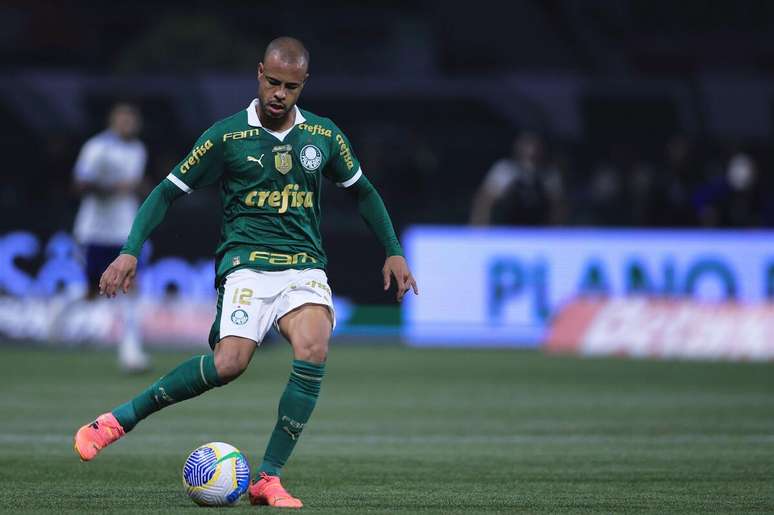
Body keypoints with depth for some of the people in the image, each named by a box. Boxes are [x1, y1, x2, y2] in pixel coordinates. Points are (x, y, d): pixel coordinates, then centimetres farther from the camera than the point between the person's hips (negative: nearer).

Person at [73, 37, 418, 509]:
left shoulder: (324, 135, 8)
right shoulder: (227, 135, 0)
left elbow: (362, 191, 24)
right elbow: (169, 191, 4)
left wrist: (394, 252, 18)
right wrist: (131, 251, -5)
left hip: (305, 266, 3)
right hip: (246, 262, -3)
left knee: (314, 351, -27)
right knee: (229, 364, -27)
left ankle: (268, 479, -18)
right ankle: (118, 421, -10)